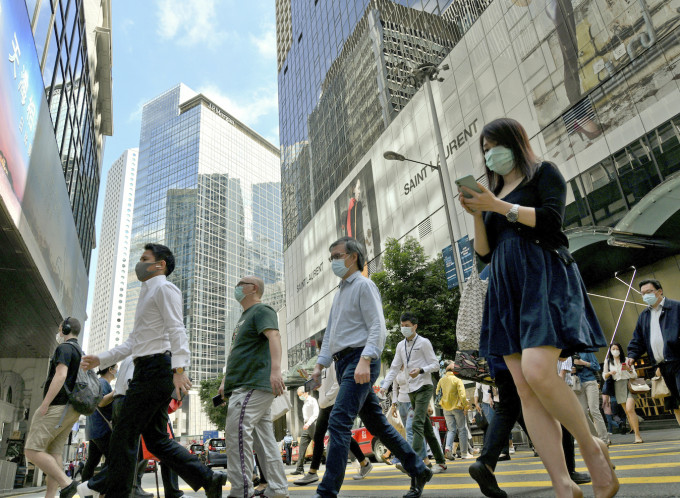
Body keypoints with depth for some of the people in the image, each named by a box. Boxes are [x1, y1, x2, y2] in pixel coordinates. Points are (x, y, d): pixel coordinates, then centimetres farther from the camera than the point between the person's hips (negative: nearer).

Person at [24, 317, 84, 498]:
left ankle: (66, 483, -17)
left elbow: (60, 376, -20)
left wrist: (44, 406, -20)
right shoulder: (81, 353, 23)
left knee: (32, 451, -10)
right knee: (53, 454, 5)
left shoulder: (64, 348, -6)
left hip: (58, 406, -9)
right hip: (71, 410, 9)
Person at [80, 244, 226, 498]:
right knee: (156, 439, 8)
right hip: (148, 370, 10)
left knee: (124, 435, -6)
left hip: (155, 368, -10)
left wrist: (179, 368, -28)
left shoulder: (164, 288, -3)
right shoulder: (147, 295, 28)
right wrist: (100, 359, 24)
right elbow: (133, 342, 31)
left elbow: (176, 330, -17)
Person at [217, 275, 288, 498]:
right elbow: (236, 353, 29)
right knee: (264, 439, 9)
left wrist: (275, 370, -37)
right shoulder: (244, 317, 26)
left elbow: (274, 336, -23)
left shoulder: (262, 310, -5)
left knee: (237, 431, -17)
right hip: (244, 386, 10)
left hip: (254, 385, -10)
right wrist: (225, 380, 22)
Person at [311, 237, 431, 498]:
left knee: (339, 422, -16)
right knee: (376, 423, 13)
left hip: (360, 361, -9)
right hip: (343, 362, 9)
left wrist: (365, 360, -26)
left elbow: (377, 327, -14)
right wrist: (320, 364, 15)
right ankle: (418, 470, 25)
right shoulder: (339, 293, 22)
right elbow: (330, 334, 24)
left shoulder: (363, 285, -4)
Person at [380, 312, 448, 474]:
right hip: (411, 390, 6)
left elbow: (435, 365, -6)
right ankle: (441, 462, 18)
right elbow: (394, 368, 12)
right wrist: (385, 386, 0)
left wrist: (421, 370, -24)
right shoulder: (400, 345, 13)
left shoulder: (424, 342, -4)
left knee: (417, 424, -19)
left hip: (424, 388, -6)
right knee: (426, 427, 10)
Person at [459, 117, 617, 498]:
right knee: (525, 390, -5)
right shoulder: (492, 193, 24)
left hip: (544, 277, -6)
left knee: (537, 372, -24)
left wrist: (499, 207, -8)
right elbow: (485, 253, 17)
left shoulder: (544, 173, 10)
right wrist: (477, 215, 3)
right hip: (506, 288, 6)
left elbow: (551, 219, -7)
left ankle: (592, 447, 3)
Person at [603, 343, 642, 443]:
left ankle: (637, 435, -18)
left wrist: (629, 369, -16)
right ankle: (637, 435, 10)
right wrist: (609, 373, -7)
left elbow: (634, 376, 4)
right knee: (627, 412, 3)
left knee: (630, 409, -20)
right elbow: (604, 376, 13)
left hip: (628, 385, -3)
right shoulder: (608, 362, 11)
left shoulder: (626, 360, 4)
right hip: (618, 387, 3)